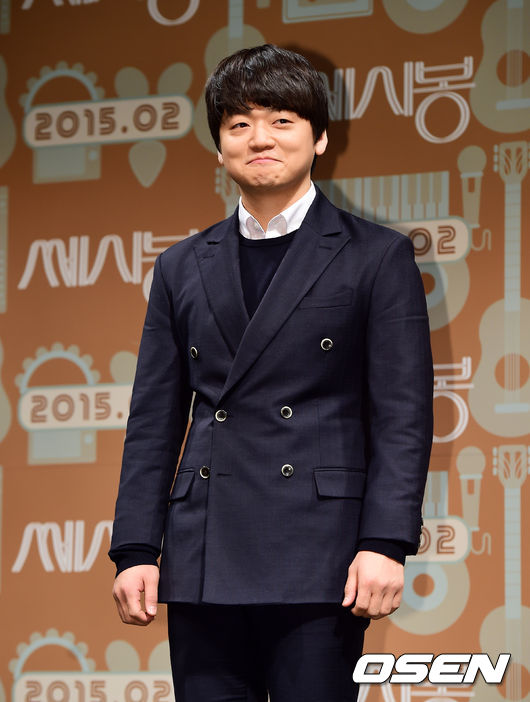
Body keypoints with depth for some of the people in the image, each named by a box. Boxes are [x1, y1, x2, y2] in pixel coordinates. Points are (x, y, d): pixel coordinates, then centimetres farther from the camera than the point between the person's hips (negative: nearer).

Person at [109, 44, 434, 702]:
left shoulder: (378, 257, 4)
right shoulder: (181, 268, 16)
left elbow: (403, 417, -1)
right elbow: (153, 422, 14)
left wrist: (385, 544, -12)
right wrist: (135, 550, 5)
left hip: (318, 564, -4)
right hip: (203, 565, 4)